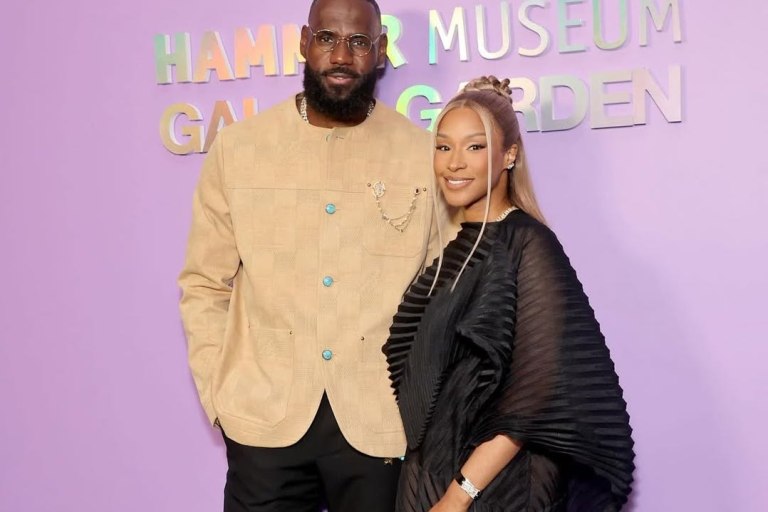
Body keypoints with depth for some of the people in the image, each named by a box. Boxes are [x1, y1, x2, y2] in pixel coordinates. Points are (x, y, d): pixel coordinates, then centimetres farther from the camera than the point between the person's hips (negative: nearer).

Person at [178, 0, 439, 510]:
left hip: (382, 423, 0)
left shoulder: (426, 154, -1)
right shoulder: (236, 147, 1)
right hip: (265, 419, 1)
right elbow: (205, 284, 5)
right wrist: (220, 397, -2)